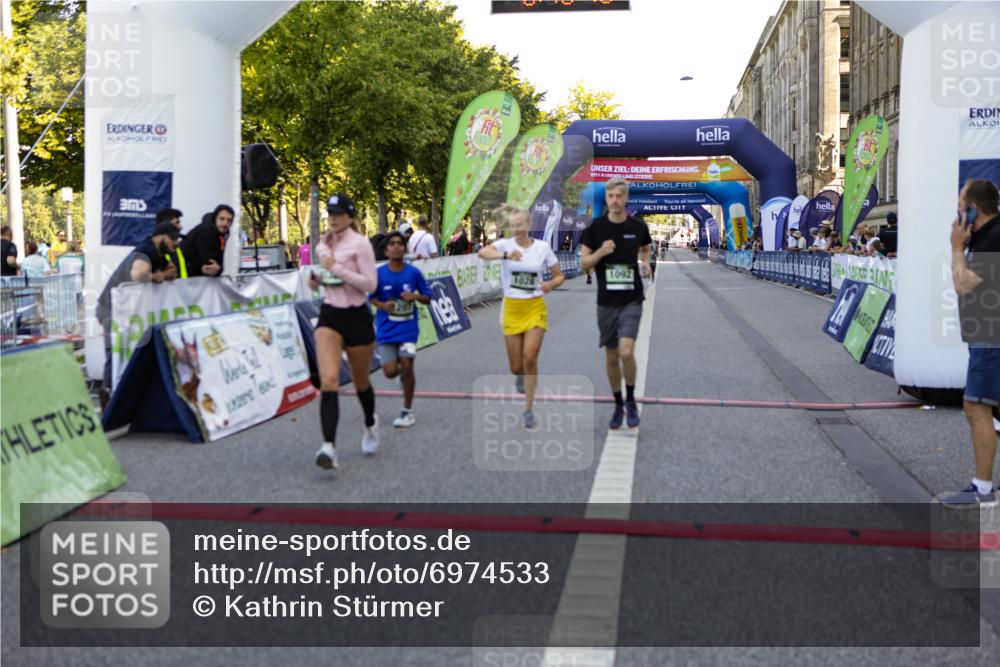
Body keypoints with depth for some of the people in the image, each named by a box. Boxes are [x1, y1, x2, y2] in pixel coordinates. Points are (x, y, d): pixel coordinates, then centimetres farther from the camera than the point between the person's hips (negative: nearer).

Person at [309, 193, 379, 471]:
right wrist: (317, 279, 1)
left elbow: (370, 284, -16)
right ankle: (329, 447, -24)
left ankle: (370, 425, 46)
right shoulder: (323, 244, 8)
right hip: (329, 316, 4)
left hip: (356, 317, -3)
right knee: (328, 381, -17)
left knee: (361, 383, 14)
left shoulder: (360, 243, -10)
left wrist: (337, 268, -21)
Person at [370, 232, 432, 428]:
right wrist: (383, 305, -14)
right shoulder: (379, 273, -5)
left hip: (408, 328, -1)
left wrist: (416, 296, -16)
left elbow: (427, 299, 5)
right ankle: (403, 371, 35)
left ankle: (407, 411, 6)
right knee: (390, 371, -6)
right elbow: (372, 297, 7)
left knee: (406, 365, -12)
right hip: (386, 329, 1)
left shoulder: (414, 272, -3)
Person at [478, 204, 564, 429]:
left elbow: (559, 276, 8)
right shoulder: (505, 244, -5)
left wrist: (550, 284, -15)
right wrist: (505, 255, -45)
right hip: (512, 309, 1)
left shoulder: (543, 247, 0)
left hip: (535, 308, 0)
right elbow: (482, 253, -27)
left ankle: (529, 410, 0)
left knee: (530, 358, -14)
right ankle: (521, 376, 44)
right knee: (516, 366, 4)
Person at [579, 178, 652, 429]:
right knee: (611, 356, 10)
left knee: (626, 352, -17)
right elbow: (584, 263, 0)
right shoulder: (596, 227, -3)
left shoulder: (638, 226, -1)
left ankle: (631, 400, 7)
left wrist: (645, 263, 0)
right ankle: (618, 405, 27)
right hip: (606, 301, 2)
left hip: (631, 300, -1)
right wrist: (601, 252, -18)